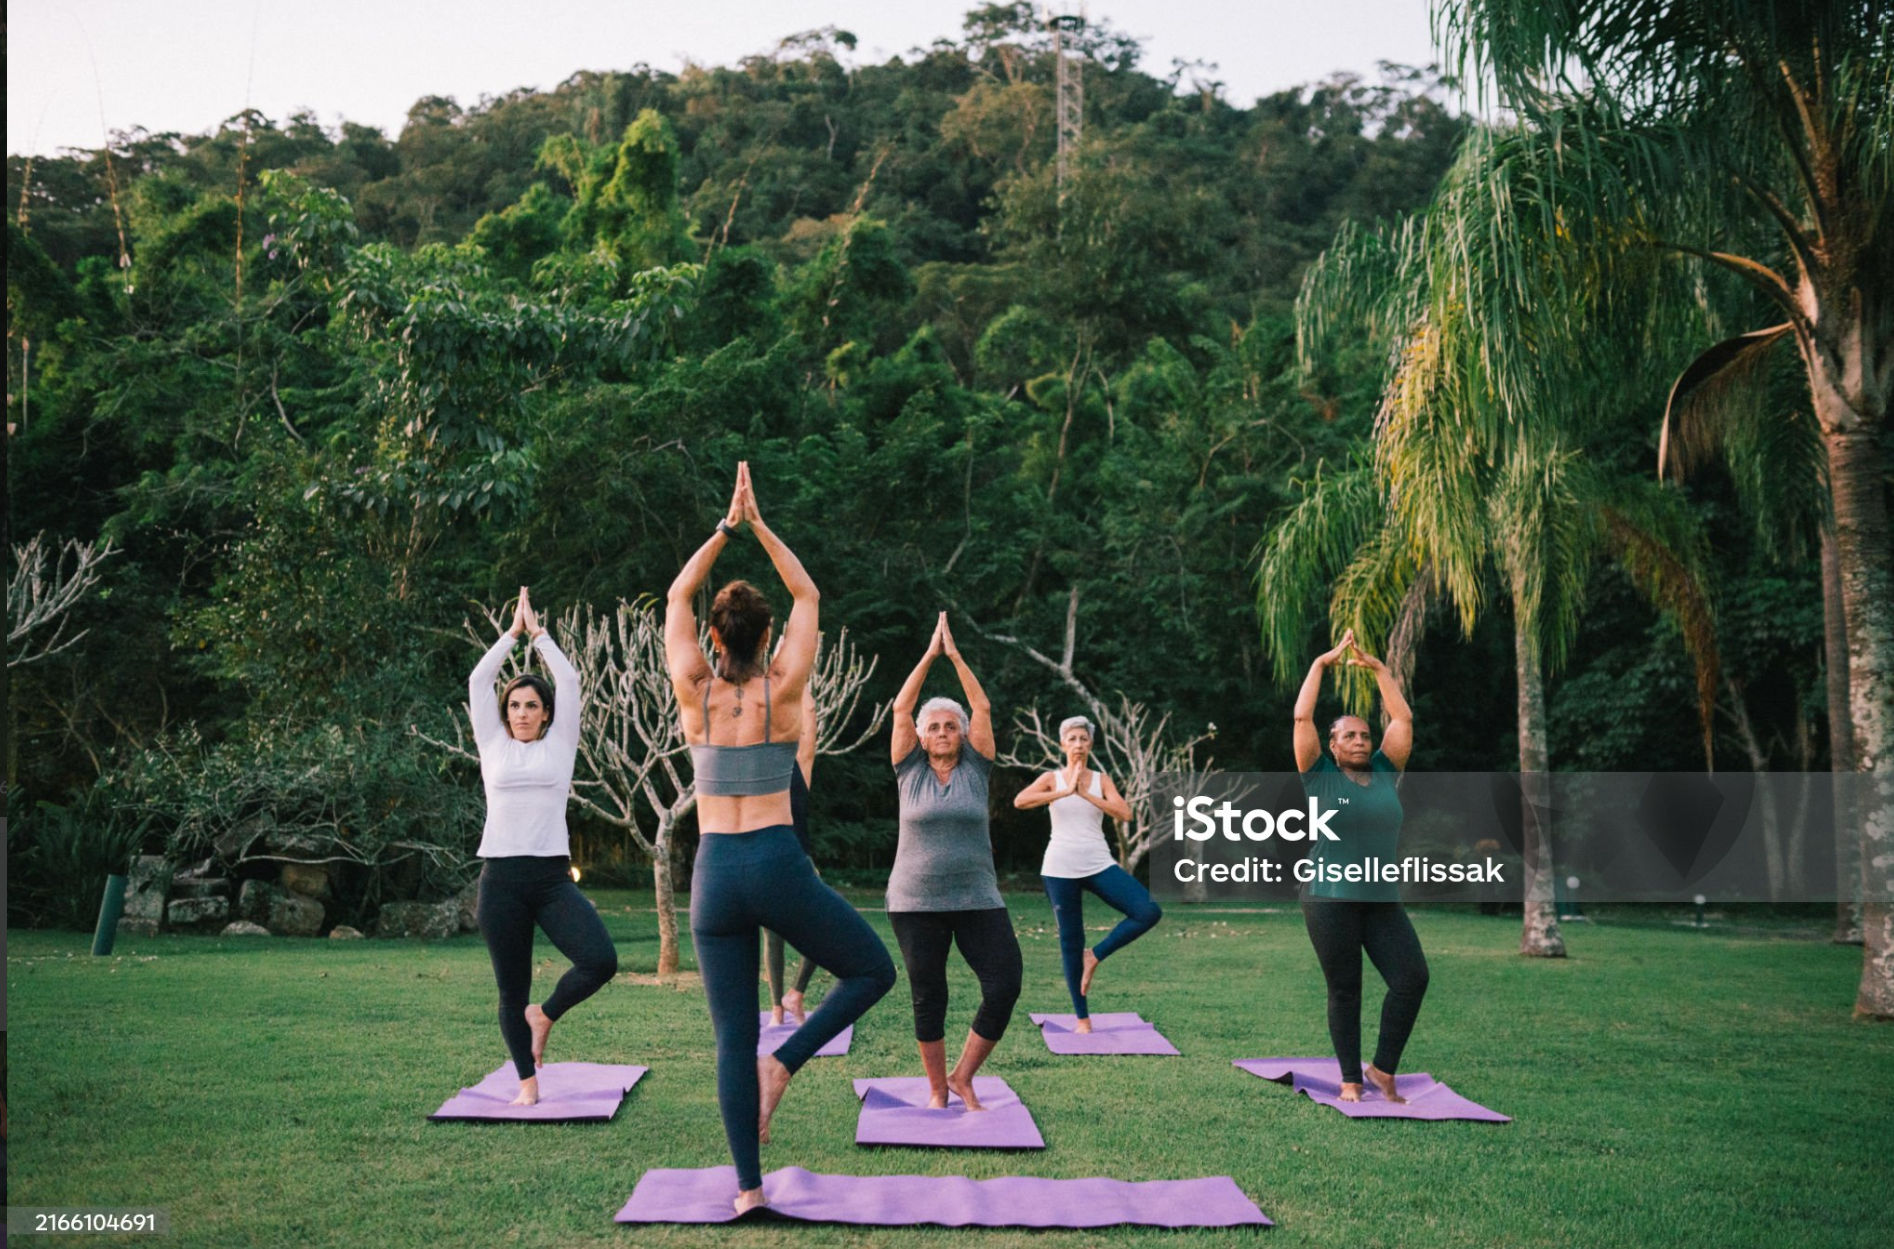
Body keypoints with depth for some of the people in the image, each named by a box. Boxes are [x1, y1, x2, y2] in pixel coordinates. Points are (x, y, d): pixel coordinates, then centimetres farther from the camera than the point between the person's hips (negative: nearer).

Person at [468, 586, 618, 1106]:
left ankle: (545, 1015, 9)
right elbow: (478, 681, 6)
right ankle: (528, 1083, 20)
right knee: (512, 990, 4)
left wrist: (539, 632, 11)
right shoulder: (493, 747, 10)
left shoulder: (559, 745, 8)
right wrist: (513, 631, 11)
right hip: (501, 879, 0)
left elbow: (569, 682, 3)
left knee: (601, 960, -18)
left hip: (552, 877, 0)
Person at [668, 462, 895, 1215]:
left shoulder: (694, 691, 1)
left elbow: (677, 597, 14)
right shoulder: (783, 688, -4)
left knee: (734, 1037, 9)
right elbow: (808, 597, 9)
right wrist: (760, 527, 13)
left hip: (714, 875, 3)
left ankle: (748, 1189, 10)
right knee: (873, 969, 16)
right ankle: (783, 1065, -3)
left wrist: (726, 527, 14)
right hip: (779, 866, -3)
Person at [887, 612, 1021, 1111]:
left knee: (1004, 986, -9)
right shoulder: (911, 771, 3)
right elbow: (900, 708, -4)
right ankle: (937, 1089, 22)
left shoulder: (975, 770, 5)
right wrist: (930, 654, -4)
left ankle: (963, 1077, 10)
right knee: (928, 998, 5)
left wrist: (955, 654, -1)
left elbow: (982, 707, -1)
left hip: (977, 899, 1)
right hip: (916, 903, -1)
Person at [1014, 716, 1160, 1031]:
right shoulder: (1052, 779, 2)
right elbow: (1020, 801, -17)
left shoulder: (1101, 780, 7)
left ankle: (1094, 956, 2)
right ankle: (1082, 1019, 15)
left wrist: (1085, 794, -17)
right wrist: (1065, 792, -22)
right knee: (1070, 941, 3)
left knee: (1149, 912, -16)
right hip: (1061, 869, -1)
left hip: (1099, 865, 2)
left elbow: (1124, 813, -10)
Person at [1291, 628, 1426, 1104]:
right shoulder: (1321, 776, 1)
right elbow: (1302, 716, -5)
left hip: (1383, 901, 4)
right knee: (1345, 991, 2)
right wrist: (1322, 663, 2)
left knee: (1412, 978, -10)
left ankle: (1383, 1069, 6)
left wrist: (1378, 668, 15)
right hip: (1330, 900, -3)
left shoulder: (1385, 773, 10)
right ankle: (1350, 1080, 14)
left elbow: (1403, 718, 11)